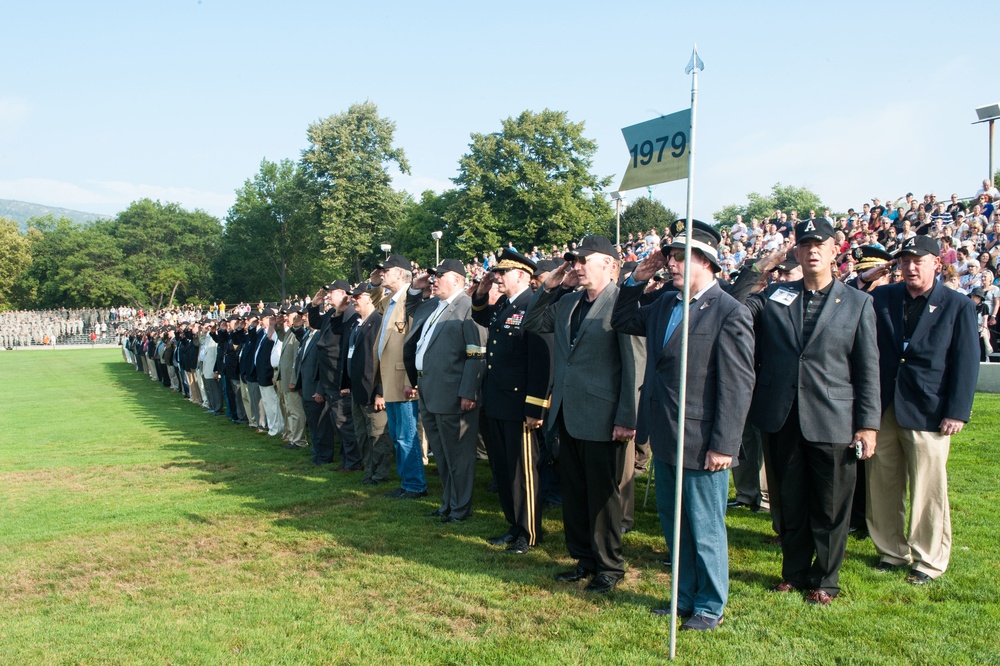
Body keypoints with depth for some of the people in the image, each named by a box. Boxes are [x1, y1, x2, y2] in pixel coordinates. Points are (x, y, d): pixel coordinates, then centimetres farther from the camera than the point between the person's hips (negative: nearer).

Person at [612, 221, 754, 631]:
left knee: (705, 528, 8)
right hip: (665, 441, 8)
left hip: (701, 443, -7)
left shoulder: (730, 313, -14)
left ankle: (710, 607, 25)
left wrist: (723, 445, -19)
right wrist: (637, 280, 8)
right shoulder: (663, 307, 9)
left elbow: (738, 385, -16)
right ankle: (685, 598, 35)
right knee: (673, 524, 19)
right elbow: (621, 322, 23)